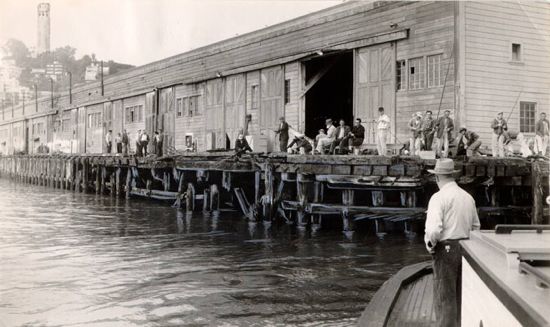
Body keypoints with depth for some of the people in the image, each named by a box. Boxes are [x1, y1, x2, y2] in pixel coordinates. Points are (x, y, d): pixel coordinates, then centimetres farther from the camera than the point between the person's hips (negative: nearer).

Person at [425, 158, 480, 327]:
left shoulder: (439, 197, -14)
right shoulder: (468, 197, 8)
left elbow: (433, 229, -24)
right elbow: (475, 226, 18)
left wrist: (430, 243, -6)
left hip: (446, 250, -7)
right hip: (465, 249, 7)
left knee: (444, 297, 0)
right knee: (460, 296, 17)